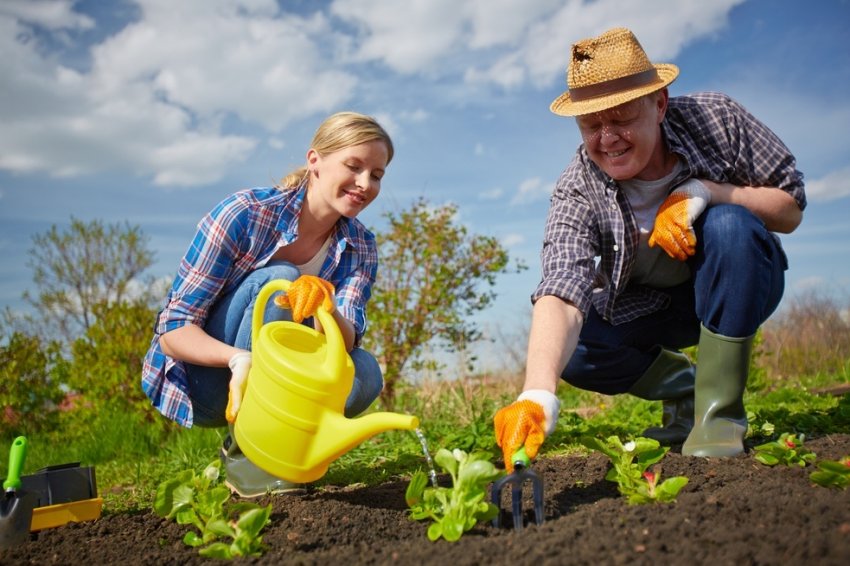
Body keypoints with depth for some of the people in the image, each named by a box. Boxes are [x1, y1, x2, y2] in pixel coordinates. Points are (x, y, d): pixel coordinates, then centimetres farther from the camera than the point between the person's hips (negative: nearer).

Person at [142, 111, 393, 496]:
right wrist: (238, 359, -41)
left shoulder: (360, 246, -5)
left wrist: (325, 306, -43)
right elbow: (174, 330, -21)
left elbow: (346, 342, -20)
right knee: (278, 280, -29)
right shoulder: (244, 214, -19)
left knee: (364, 374, -26)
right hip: (199, 384, -3)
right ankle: (242, 452, -19)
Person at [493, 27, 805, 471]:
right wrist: (538, 394, -57)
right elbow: (561, 294, -40)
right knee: (569, 350, -25)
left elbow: (790, 209, -14)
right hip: (648, 306, 1)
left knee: (729, 225, -33)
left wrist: (701, 192, -32)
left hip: (738, 289, 0)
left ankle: (719, 408, -21)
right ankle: (678, 384, 5)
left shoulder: (714, 118, -21)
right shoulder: (577, 193, -25)